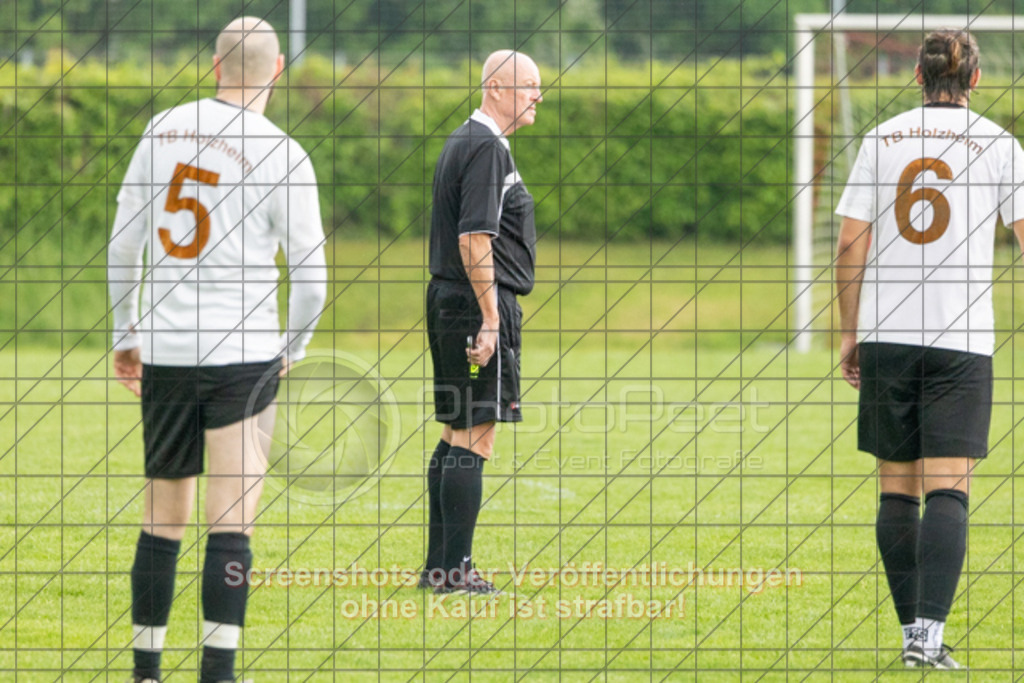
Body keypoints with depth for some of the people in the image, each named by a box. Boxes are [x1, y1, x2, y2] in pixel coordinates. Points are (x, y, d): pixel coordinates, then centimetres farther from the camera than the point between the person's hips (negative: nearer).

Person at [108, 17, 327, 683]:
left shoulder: (165, 128, 4)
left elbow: (124, 245, 10)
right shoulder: (284, 156, -8)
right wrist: (291, 350, 14)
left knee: (164, 517, 14)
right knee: (232, 521, -4)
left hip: (164, 353, 4)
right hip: (243, 354, -4)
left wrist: (126, 334, 22)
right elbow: (311, 283, -5)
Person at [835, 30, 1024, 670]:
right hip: (962, 340, -2)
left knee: (897, 491, 10)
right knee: (947, 491, -6)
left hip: (886, 333, 2)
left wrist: (849, 331, 11)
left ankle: (915, 631, 11)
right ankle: (928, 635, -19)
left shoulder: (881, 140, 5)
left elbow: (851, 245, 2)